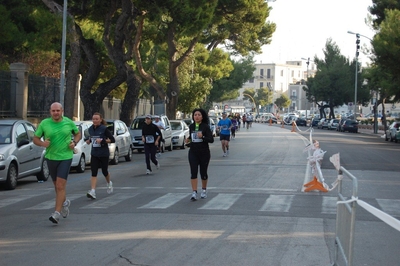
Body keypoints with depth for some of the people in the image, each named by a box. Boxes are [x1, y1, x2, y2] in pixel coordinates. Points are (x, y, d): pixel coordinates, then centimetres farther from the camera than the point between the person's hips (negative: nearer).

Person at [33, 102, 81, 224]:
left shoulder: (69, 122, -1)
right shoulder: (44, 123, -1)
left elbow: (78, 133, 15)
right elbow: (35, 139, 5)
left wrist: (74, 142, -5)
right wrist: (42, 143, -16)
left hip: (65, 157, -3)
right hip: (51, 157, 3)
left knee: (60, 185, -13)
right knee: (57, 185, 16)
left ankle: (57, 213, -13)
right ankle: (65, 202, 45)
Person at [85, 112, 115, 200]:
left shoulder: (104, 129, -12)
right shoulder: (91, 129, 3)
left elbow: (113, 140, -12)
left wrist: (103, 141, -23)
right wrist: (89, 140, 1)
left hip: (104, 154, -3)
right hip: (94, 154, 4)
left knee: (104, 171, 11)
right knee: (94, 173, -8)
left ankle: (109, 183, 43)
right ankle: (92, 191, -17)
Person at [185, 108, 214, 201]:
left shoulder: (205, 127, -7)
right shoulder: (191, 126, 5)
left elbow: (211, 140, -14)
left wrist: (202, 137, -29)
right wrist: (188, 139, 2)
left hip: (204, 153, -2)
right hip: (193, 153, 3)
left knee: (203, 172, 8)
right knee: (193, 172, -9)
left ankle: (204, 190, 30)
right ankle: (194, 193, -11)